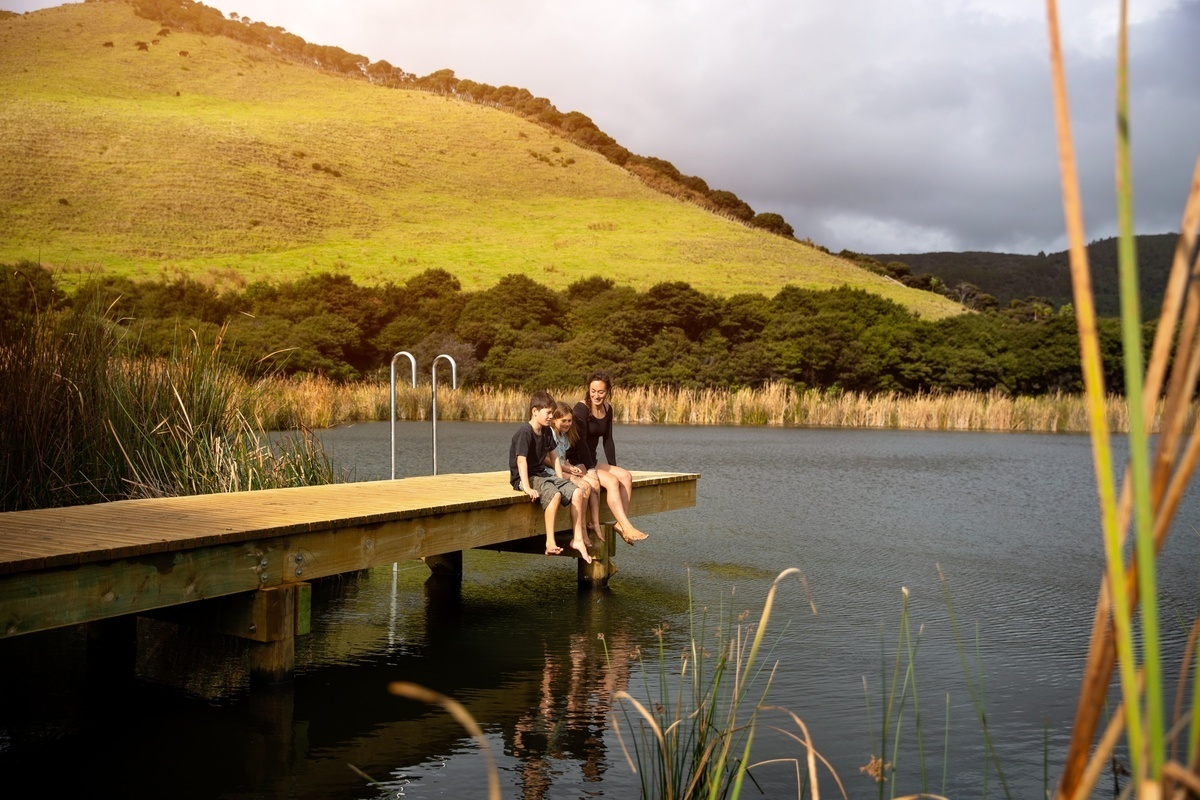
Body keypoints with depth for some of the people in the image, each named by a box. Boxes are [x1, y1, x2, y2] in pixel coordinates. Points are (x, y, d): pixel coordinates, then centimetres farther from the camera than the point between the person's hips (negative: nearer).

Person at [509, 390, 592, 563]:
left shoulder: (546, 431, 11)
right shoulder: (525, 433, -16)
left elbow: (554, 456, 18)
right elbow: (521, 460, -27)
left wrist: (561, 480, 7)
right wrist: (527, 488, -36)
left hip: (542, 474, 8)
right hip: (525, 478, -8)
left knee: (577, 492, -9)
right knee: (554, 494, -34)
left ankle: (578, 539, -4)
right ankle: (550, 543, -32)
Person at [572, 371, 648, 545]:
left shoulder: (607, 409, 8)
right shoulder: (582, 408, -14)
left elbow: (608, 440, 12)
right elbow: (580, 441, -19)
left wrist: (613, 467, 4)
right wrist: (591, 469, -23)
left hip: (591, 461, 8)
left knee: (626, 476, -12)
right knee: (612, 481, -25)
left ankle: (620, 523, -17)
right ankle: (627, 527, -26)